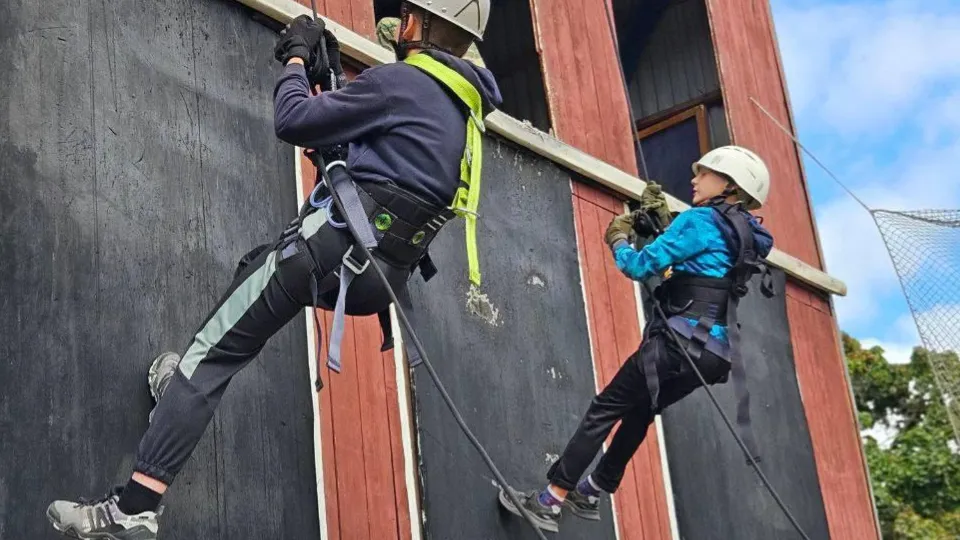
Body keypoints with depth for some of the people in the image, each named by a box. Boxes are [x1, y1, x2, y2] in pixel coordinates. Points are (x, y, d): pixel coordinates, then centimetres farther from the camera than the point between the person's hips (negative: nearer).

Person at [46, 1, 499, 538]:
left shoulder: (401, 81, -9)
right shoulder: (463, 102, 18)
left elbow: (294, 122, -7)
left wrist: (297, 58, 9)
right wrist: (330, 78, 24)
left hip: (334, 243, -9)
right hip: (379, 277, 9)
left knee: (214, 350, -9)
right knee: (256, 266, 34)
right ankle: (191, 386, 36)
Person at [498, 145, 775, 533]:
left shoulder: (701, 219, -8)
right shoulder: (741, 235, 17)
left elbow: (641, 267, -11)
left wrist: (618, 239, 8)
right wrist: (661, 221, 22)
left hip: (683, 343, -9)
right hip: (713, 353, 9)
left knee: (605, 408, -3)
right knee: (639, 411, 24)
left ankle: (549, 501, -3)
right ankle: (591, 493, 32)